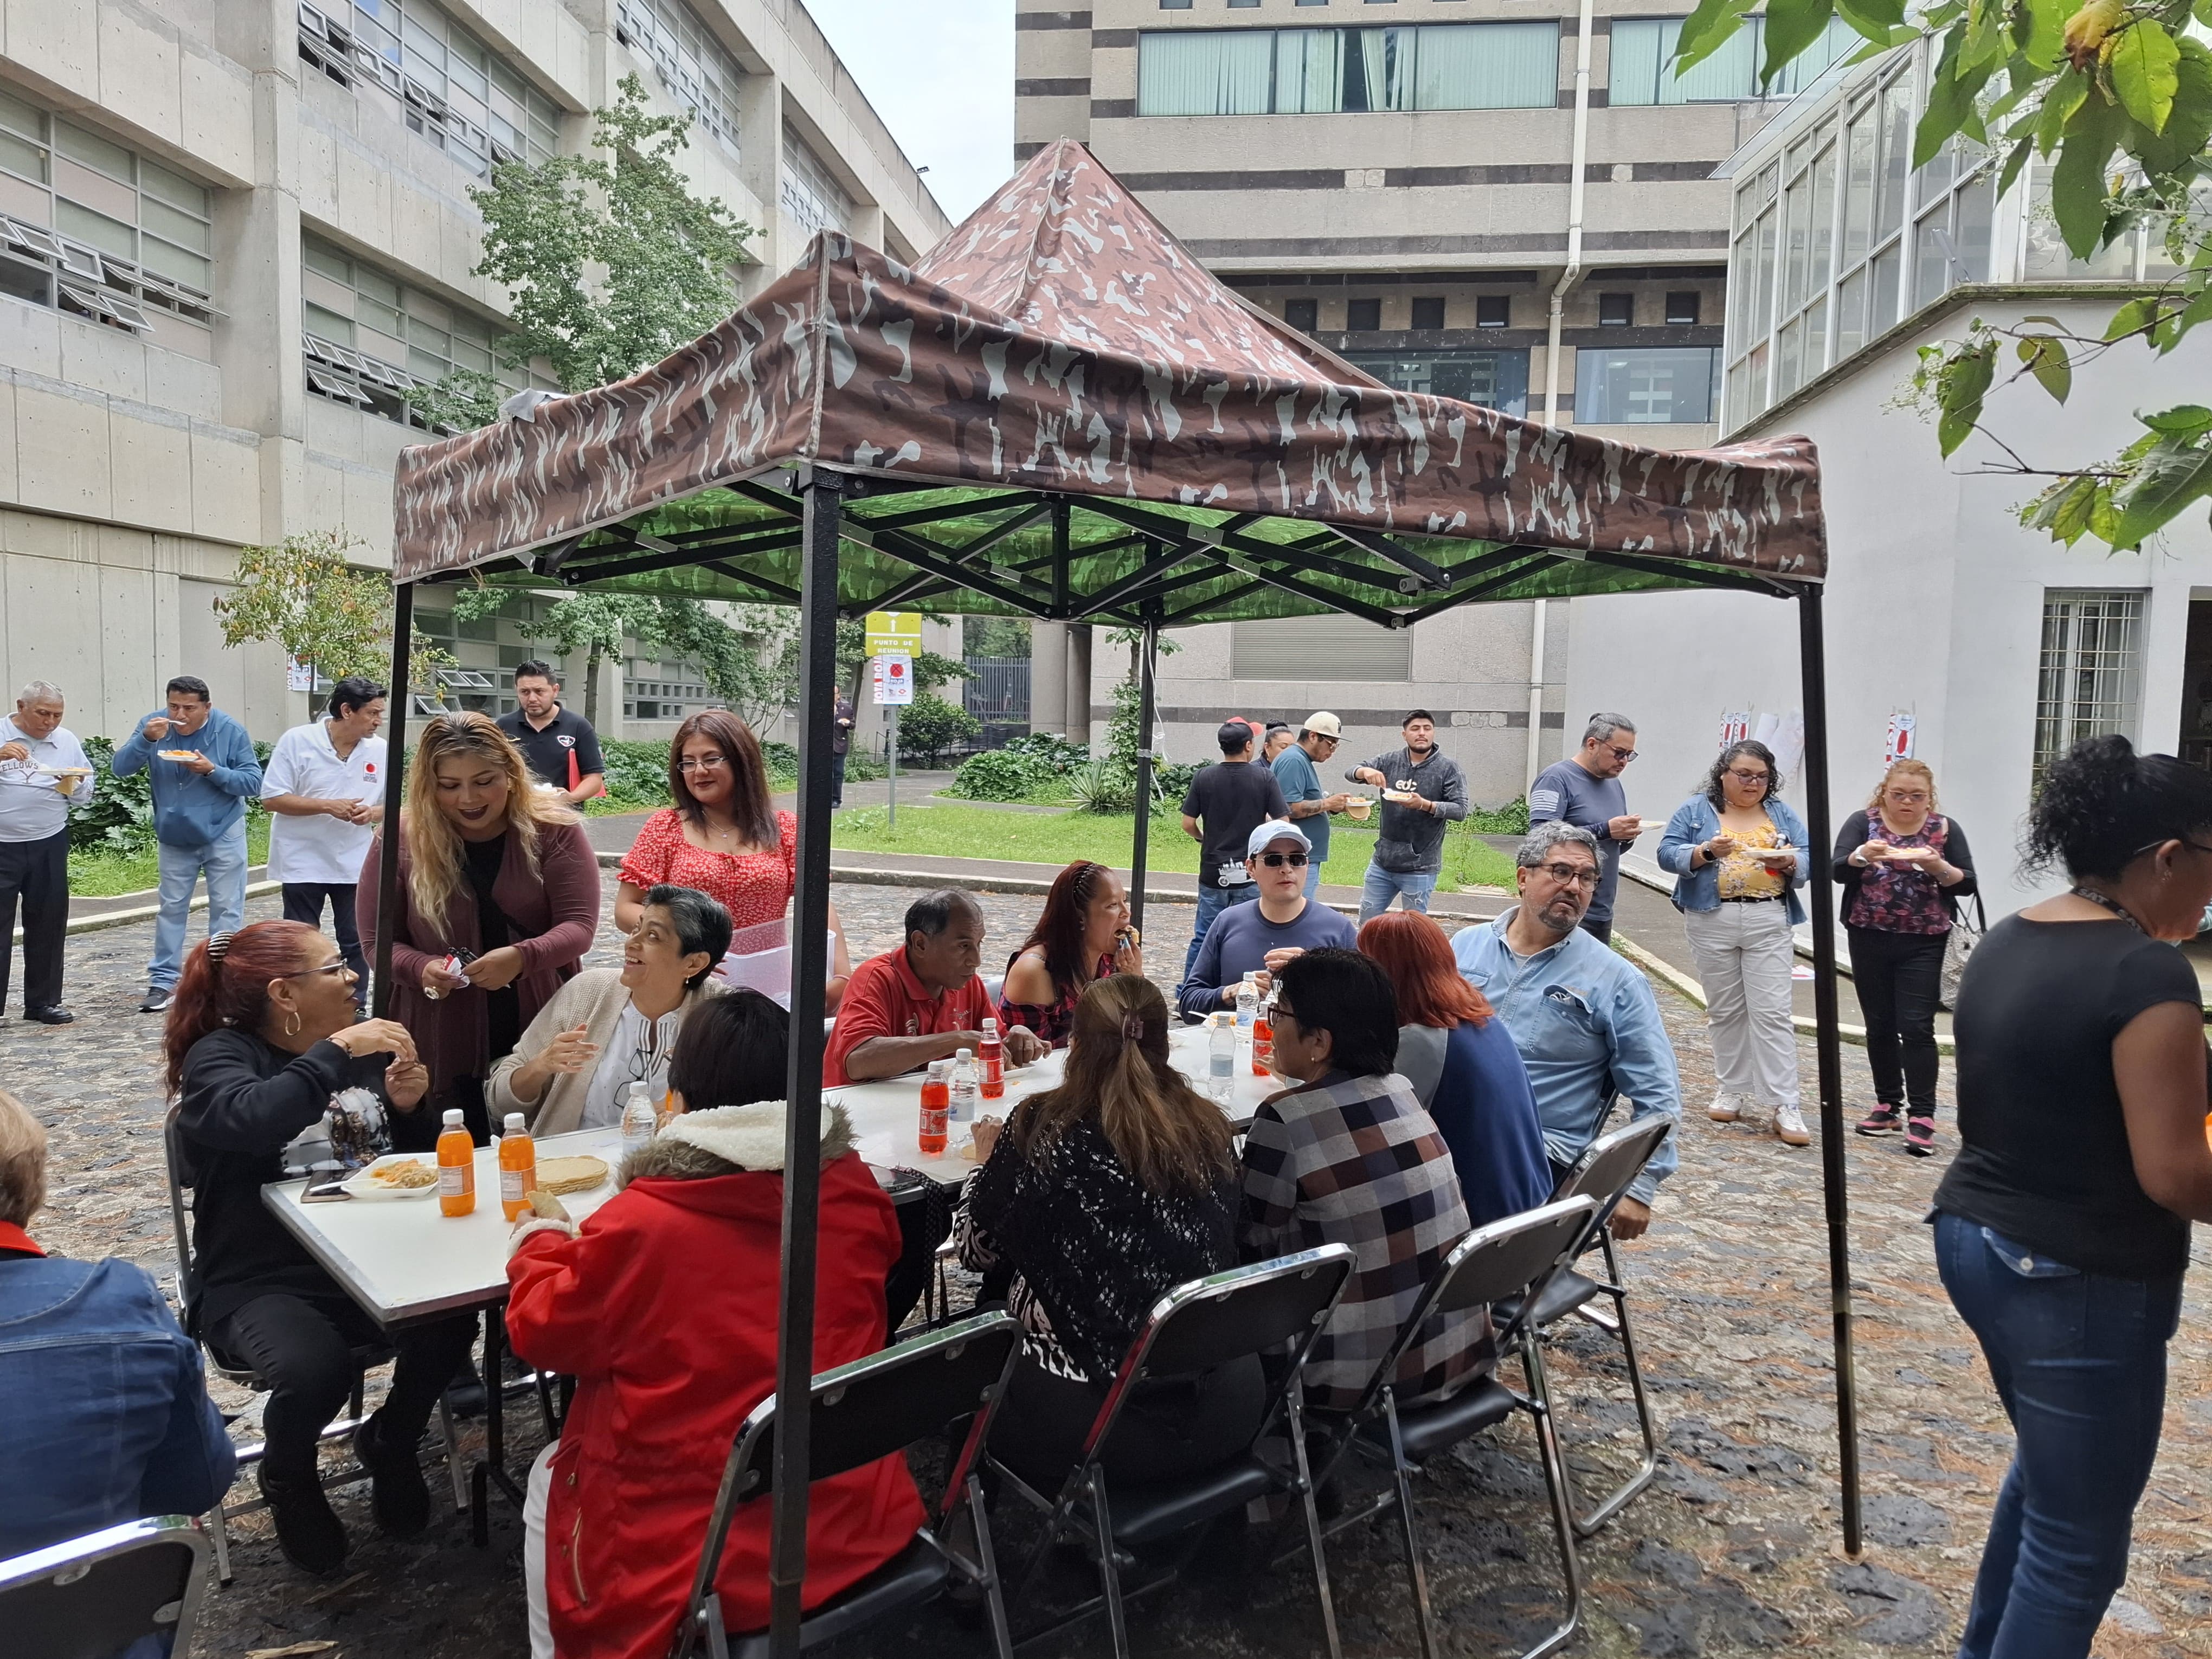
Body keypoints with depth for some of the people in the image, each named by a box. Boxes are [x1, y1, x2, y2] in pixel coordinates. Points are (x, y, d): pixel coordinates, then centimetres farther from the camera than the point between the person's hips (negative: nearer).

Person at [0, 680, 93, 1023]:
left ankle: (42, 1001, 20)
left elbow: (86, 796, 11)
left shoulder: (67, 741, 8)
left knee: (48, 927, 9)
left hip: (49, 845, 3)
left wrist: (74, 784, -10)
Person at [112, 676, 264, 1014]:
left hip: (223, 836, -2)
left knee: (226, 909, 1)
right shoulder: (154, 725, -6)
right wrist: (146, 739, -26)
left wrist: (212, 770, -26)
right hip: (173, 838, 2)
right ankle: (162, 981, 16)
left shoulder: (230, 731, -12)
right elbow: (120, 768, -10)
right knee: (171, 908, 10)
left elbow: (253, 782, -12)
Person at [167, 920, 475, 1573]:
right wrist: (337, 1052, -28)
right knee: (314, 1369, -32)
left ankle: (390, 1441, 10)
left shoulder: (356, 1044, 7)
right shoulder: (219, 1056, -7)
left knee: (450, 1325, -25)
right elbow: (253, 1121, -33)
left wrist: (405, 1106, -8)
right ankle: (288, 1476, 6)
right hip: (258, 1282, -4)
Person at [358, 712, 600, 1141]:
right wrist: (421, 968, -18)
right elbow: (377, 941, 4)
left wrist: (522, 957, -27)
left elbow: (578, 926, -7)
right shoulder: (399, 840, 0)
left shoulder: (553, 831, -3)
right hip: (441, 1051, 0)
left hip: (541, 1039, 0)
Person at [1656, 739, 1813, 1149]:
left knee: (1772, 1013, -5)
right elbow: (1668, 853, -3)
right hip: (1712, 923, 0)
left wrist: (1788, 862, -17)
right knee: (1725, 1011, 8)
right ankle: (1733, 1090, 20)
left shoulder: (1782, 814, 10)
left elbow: (1810, 860, 5)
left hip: (1769, 923, 0)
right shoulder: (1696, 810, 4)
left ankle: (1784, 1105, -3)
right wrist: (1707, 851, -20)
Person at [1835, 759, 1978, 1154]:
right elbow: (1838, 870, -10)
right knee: (1879, 1025, 8)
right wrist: (1862, 856, -30)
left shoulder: (1945, 829, 2)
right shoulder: (1863, 822, 1)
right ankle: (1888, 1105, 20)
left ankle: (1921, 1116, -3)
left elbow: (1967, 884, 0)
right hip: (1870, 941, 1)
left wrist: (1938, 867, -19)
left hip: (1923, 945, -1)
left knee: (1916, 1027, -7)